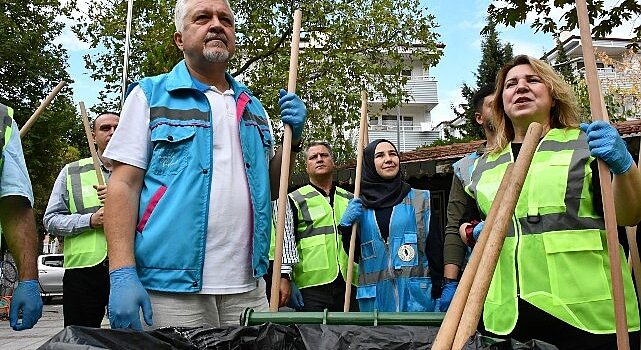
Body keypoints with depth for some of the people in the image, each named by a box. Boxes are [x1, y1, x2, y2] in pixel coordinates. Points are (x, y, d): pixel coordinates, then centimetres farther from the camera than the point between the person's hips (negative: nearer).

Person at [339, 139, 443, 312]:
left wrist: (438, 294, -4)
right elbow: (354, 254, 10)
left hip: (416, 296, -1)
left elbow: (435, 249, 2)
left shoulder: (420, 199, 4)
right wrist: (346, 226, -7)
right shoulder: (358, 206, 8)